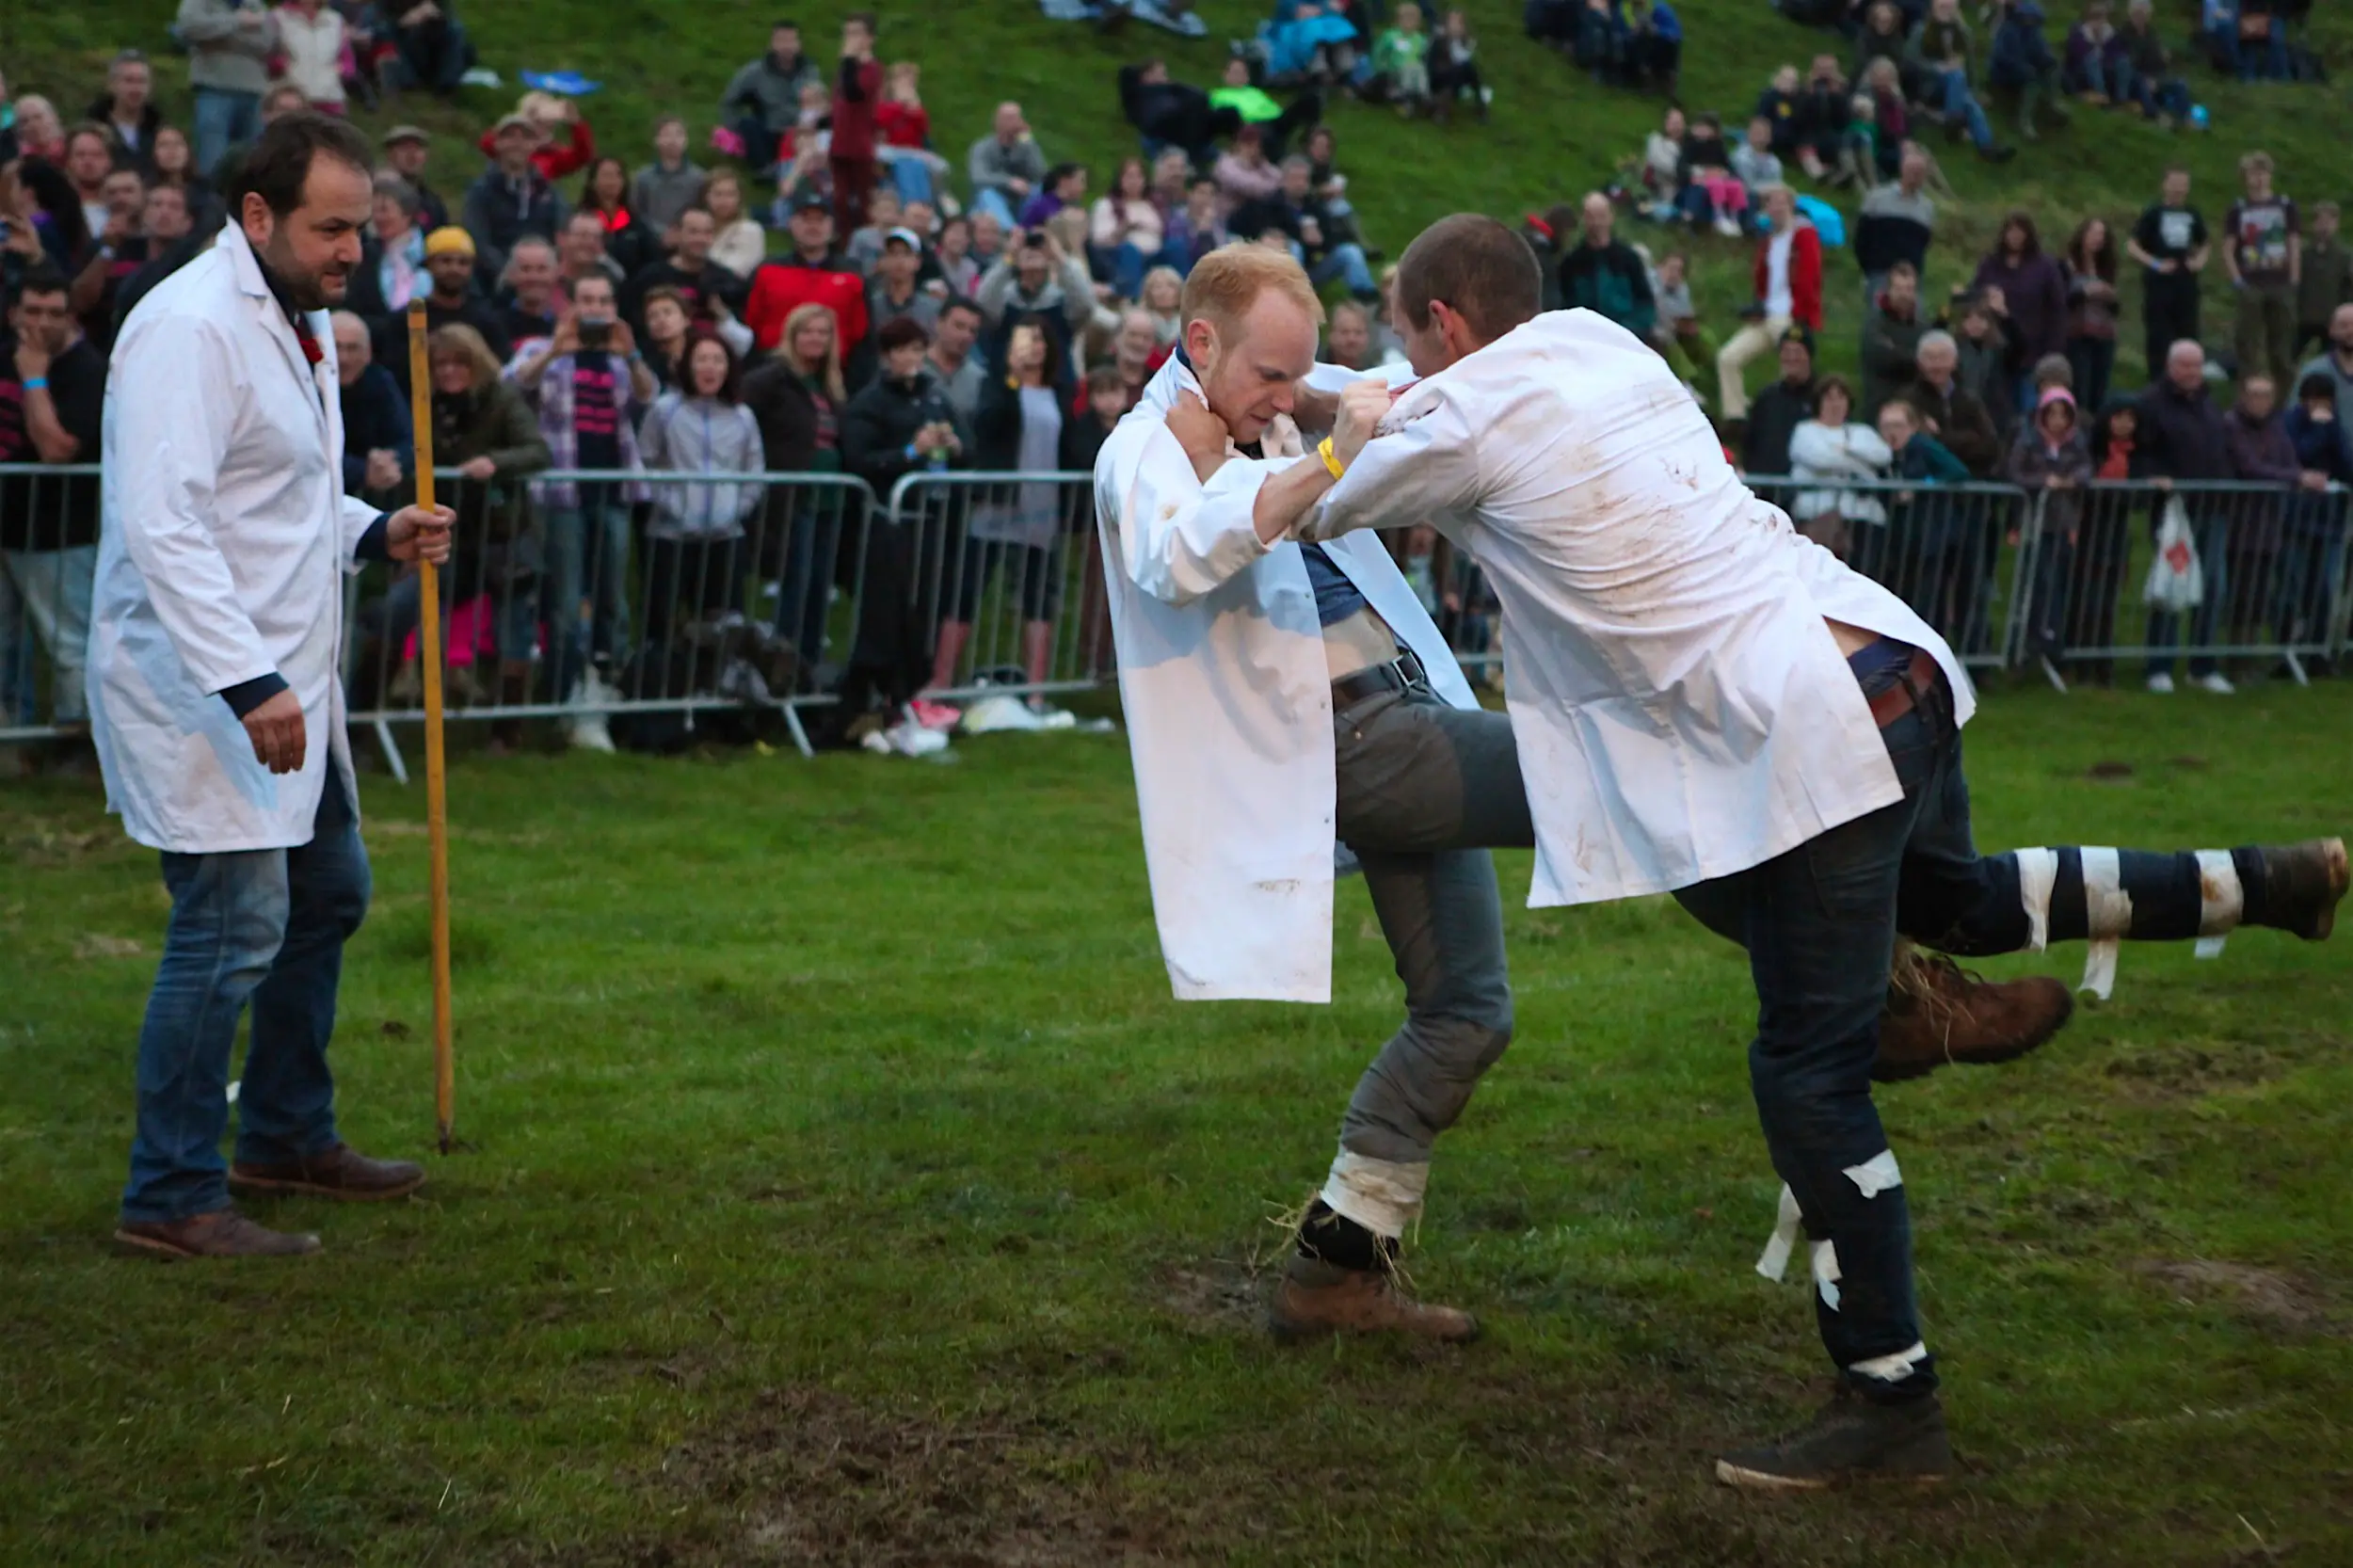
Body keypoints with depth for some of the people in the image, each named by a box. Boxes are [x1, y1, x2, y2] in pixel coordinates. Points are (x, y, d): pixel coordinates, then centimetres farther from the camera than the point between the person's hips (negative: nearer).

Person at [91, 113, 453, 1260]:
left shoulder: (301, 322, 14)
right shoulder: (191, 327, -19)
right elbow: (164, 524, -27)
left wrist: (376, 532, 6)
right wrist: (249, 683, -32)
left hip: (282, 679, 11)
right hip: (198, 685, -11)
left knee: (327, 893, 19)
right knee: (234, 924, -11)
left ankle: (287, 1136, 35)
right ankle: (170, 1198, -1)